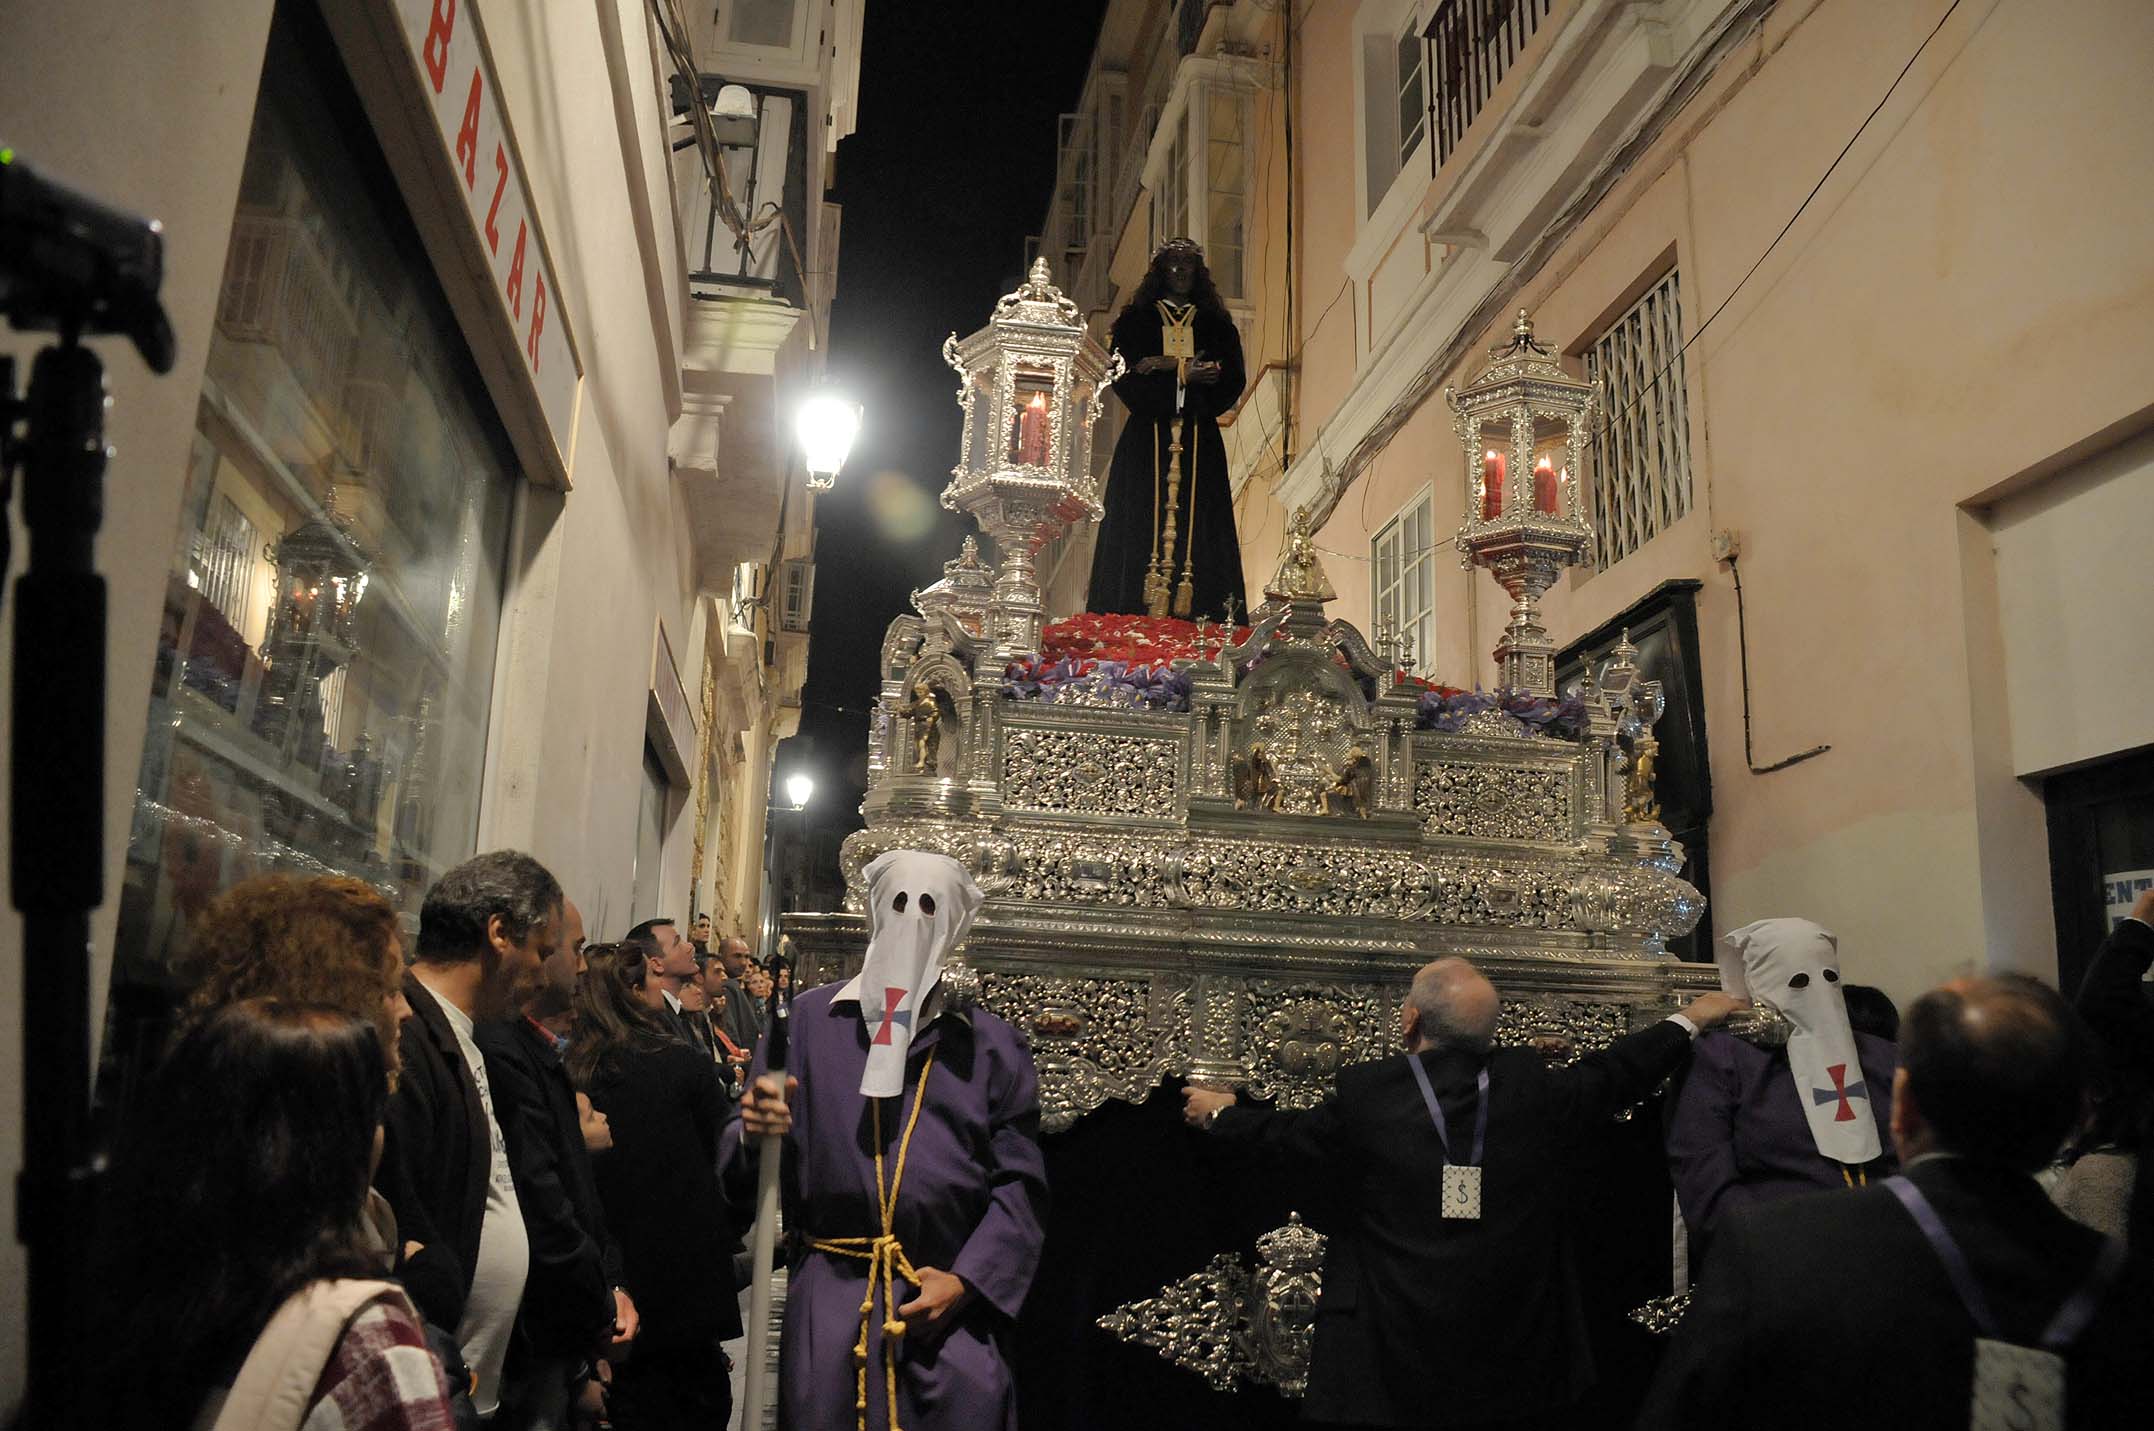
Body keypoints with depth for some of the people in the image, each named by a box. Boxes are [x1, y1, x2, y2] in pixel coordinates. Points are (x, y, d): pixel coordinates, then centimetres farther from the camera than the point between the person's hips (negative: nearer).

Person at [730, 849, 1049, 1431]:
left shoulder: (993, 1045, 7)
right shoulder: (806, 1019, 6)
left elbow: (1020, 1185, 3)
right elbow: (741, 1161, 5)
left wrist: (966, 1282, -8)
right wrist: (755, 1135, -17)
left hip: (955, 1302, 0)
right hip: (831, 1297, 0)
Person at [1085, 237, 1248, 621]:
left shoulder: (1217, 324, 17)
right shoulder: (1135, 320, 13)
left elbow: (1233, 378, 4)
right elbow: (1124, 374, -1)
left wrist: (1166, 366, -7)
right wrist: (1183, 373, -9)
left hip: (1200, 442, 2)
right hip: (1148, 439, -2)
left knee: (1196, 527, -8)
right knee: (1142, 525, -10)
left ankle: (1192, 615, -12)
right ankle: (1137, 625, -13)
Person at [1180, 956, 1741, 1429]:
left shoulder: (1363, 1091, -12)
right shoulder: (1533, 1085, -8)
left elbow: (1287, 1135, 5)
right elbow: (1614, 1072, 9)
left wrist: (1221, 1114, 26)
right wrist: (1690, 1019, 26)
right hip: (1513, 1357, 3)